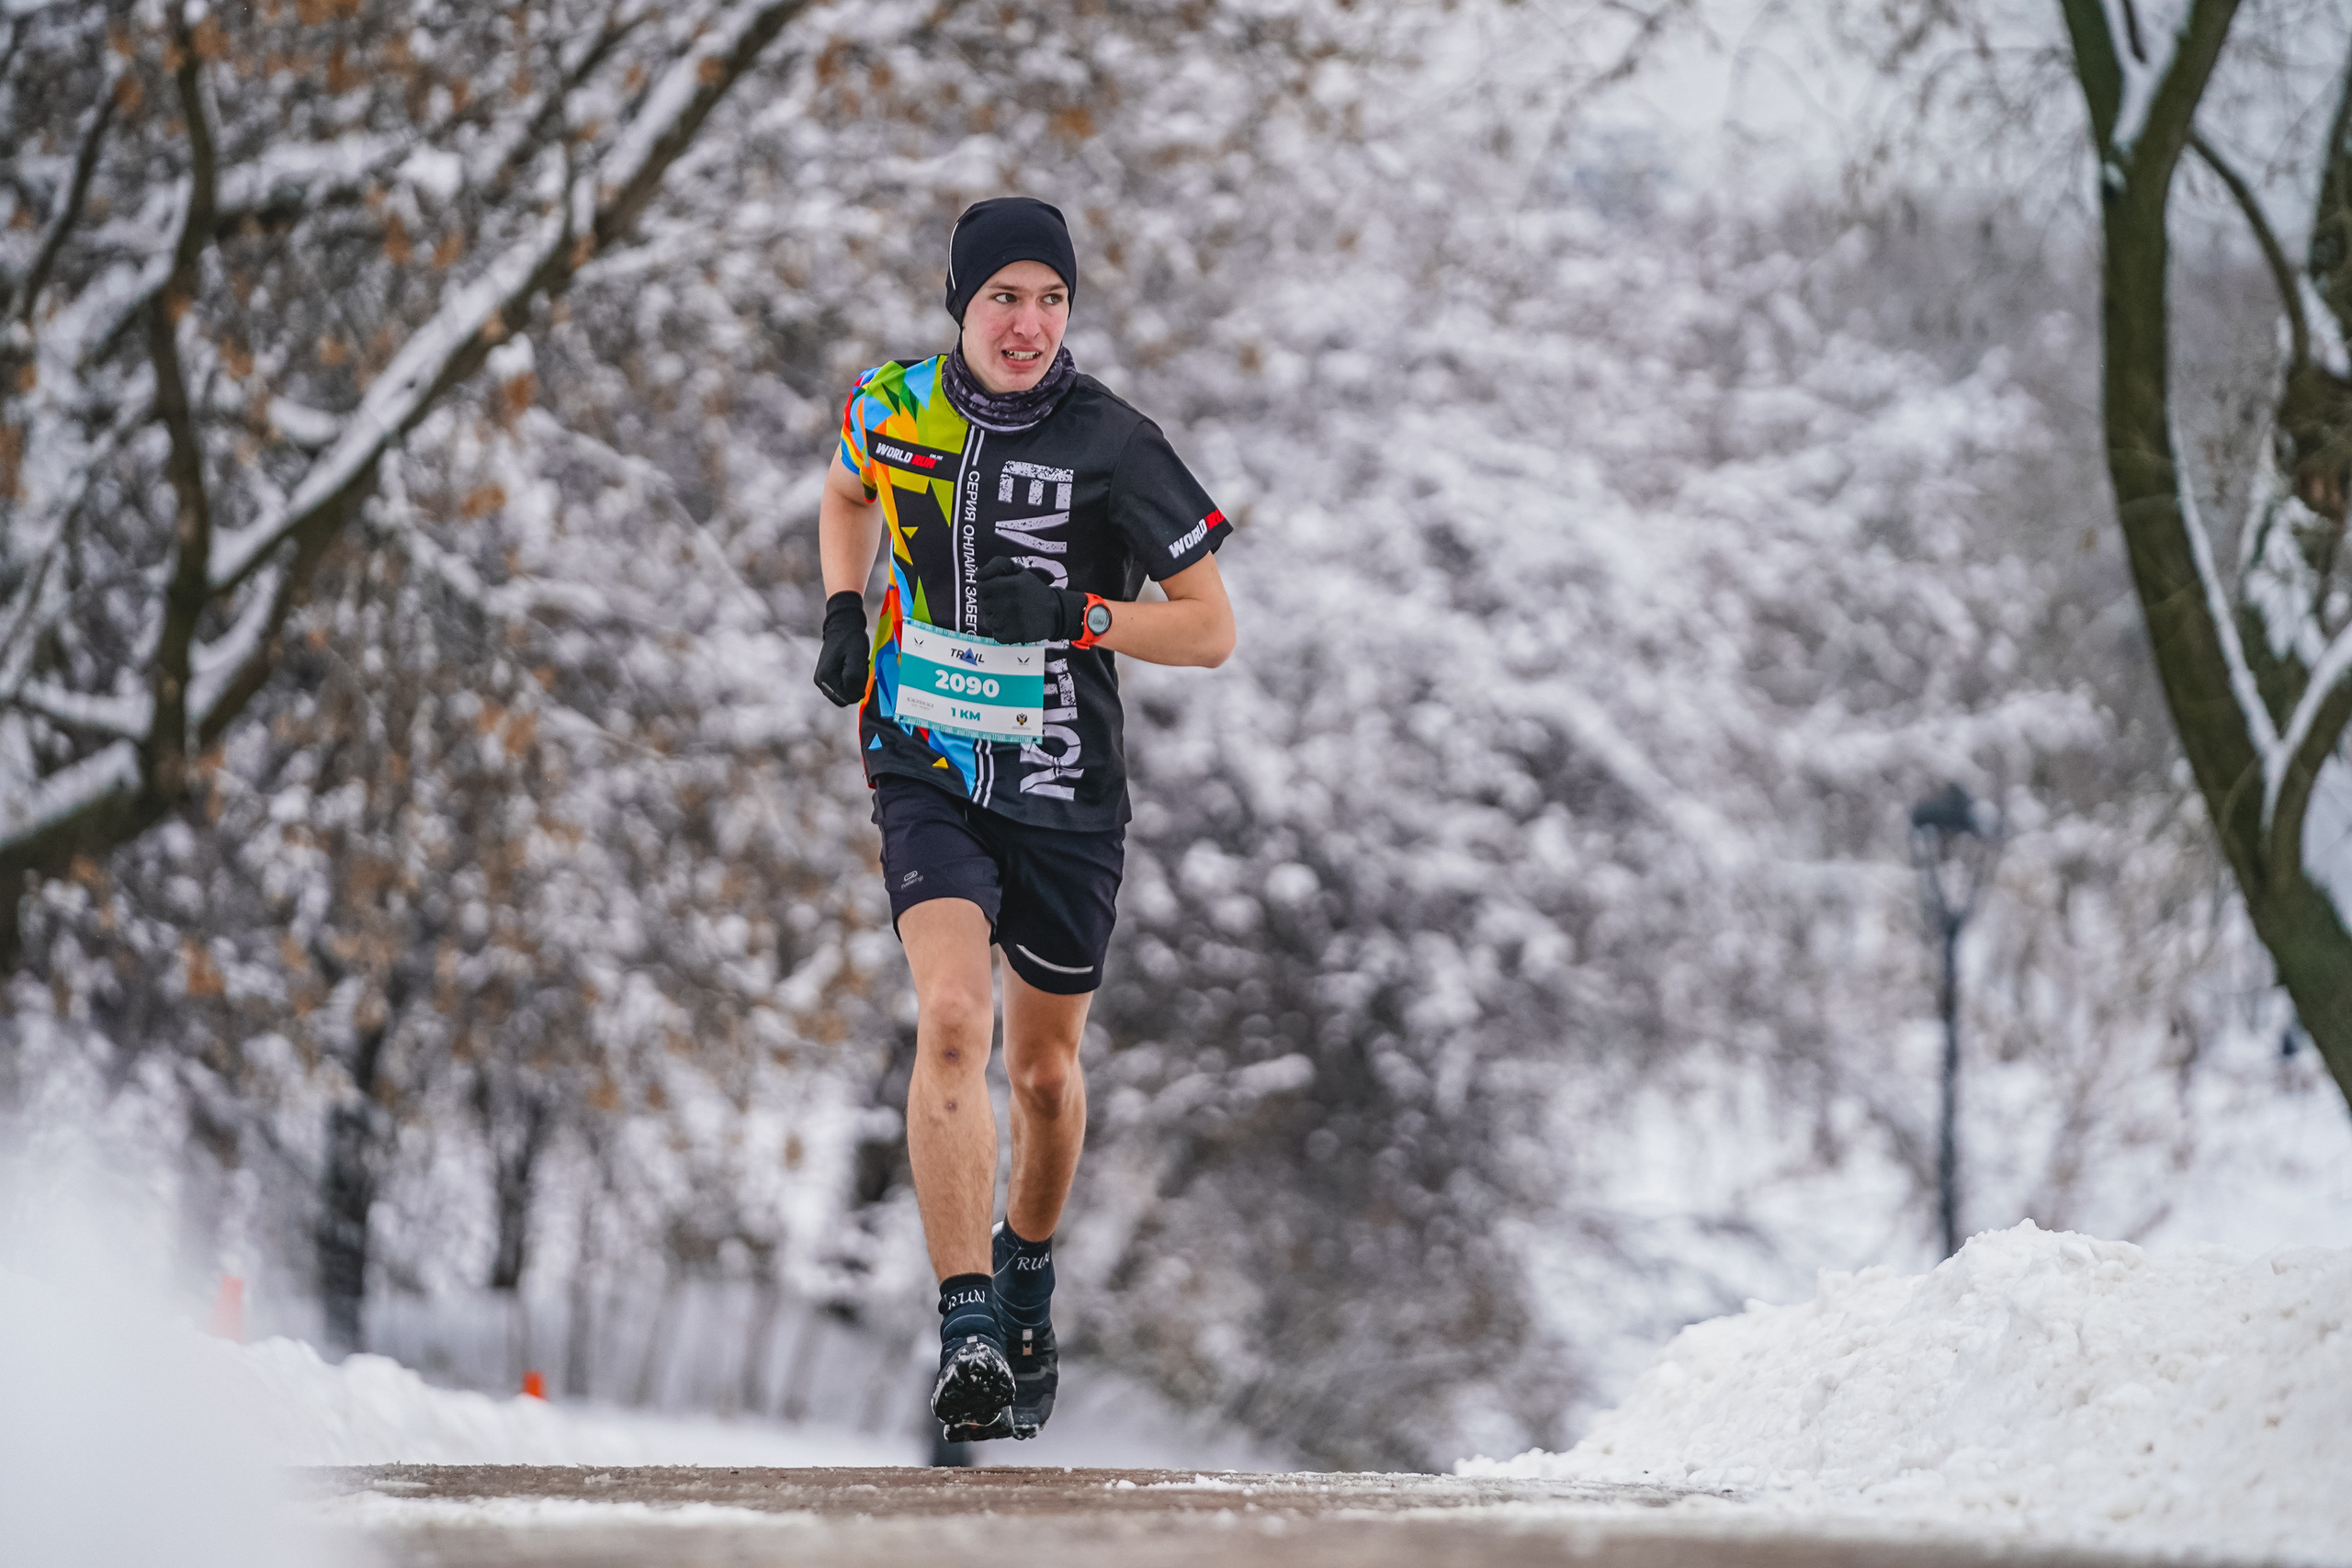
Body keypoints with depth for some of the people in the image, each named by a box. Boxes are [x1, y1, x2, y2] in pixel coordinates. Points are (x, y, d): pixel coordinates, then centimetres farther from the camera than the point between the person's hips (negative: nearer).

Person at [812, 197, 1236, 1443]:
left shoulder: (1111, 447, -12)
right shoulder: (893, 406, -3)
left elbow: (1212, 630, -9)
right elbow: (850, 496, 22)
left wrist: (1073, 614, -23)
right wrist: (844, 613, 5)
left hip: (1064, 793, 0)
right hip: (926, 775, 0)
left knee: (1044, 1069, 13)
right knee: (953, 1022, -22)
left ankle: (1028, 1267, 44)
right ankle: (968, 1334, -28)